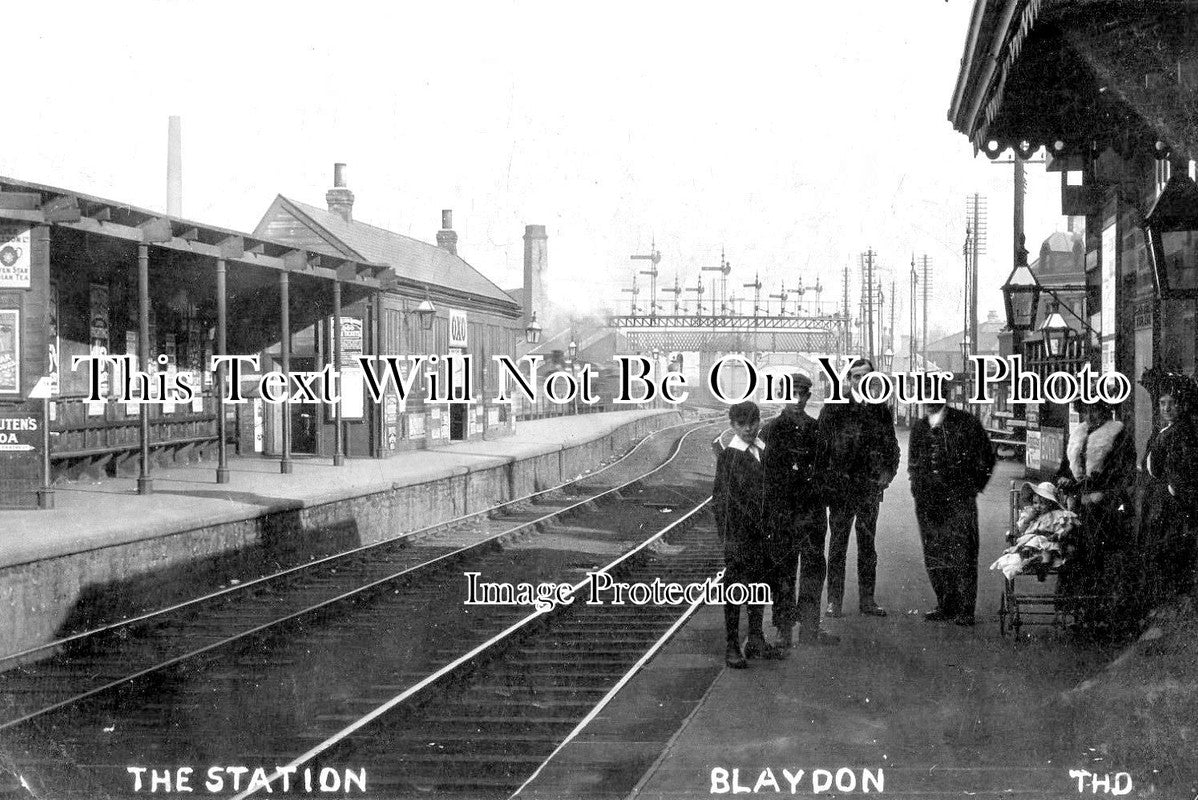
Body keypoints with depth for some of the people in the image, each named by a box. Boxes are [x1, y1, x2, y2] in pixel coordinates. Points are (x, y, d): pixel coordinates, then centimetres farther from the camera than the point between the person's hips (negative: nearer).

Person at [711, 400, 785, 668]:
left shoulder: (765, 451, 9)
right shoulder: (728, 456, -9)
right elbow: (722, 499, -10)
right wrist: (728, 538, -14)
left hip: (763, 533, 6)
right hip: (739, 534, -6)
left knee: (760, 585, 13)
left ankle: (756, 641, 24)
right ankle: (732, 647, 5)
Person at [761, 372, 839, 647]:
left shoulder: (816, 429, 10)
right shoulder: (772, 429, -1)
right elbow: (763, 471, -2)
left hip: (812, 510, 3)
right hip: (780, 509, -3)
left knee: (814, 565, 2)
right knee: (782, 569, 1)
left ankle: (809, 627, 9)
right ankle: (784, 630, 9)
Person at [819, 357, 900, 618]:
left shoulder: (881, 410, 8)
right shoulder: (835, 407, -3)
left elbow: (891, 445, 15)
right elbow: (821, 443, -4)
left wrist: (888, 472, 1)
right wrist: (825, 480, -10)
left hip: (870, 486, 3)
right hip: (841, 486, -3)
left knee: (868, 545, 8)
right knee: (838, 543, 0)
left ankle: (867, 600, 14)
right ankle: (834, 601, 5)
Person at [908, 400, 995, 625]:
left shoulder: (966, 424, -3)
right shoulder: (919, 428, 10)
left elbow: (986, 459, 6)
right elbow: (913, 462, 24)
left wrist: (972, 488, 2)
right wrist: (917, 485, 10)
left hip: (959, 500, -5)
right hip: (928, 501, 5)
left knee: (963, 554, -7)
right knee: (934, 556, 5)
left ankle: (965, 610, -4)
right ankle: (946, 606, 15)